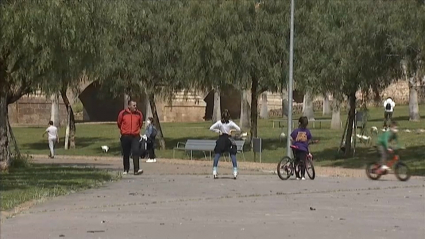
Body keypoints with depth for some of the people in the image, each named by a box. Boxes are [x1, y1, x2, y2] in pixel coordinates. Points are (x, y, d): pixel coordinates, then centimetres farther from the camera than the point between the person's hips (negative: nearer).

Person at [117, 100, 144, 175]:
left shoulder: (139, 114, 0)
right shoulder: (123, 113, -6)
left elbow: (140, 124, 18)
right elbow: (119, 123, 11)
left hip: (135, 136, 0)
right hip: (125, 136, 0)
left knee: (135, 152, -14)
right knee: (126, 154, 7)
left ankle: (136, 170, -19)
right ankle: (126, 170, 20)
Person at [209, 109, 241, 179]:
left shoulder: (219, 122, -3)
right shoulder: (230, 123, -6)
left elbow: (211, 128, -4)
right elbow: (239, 129, -7)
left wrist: (218, 131, 2)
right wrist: (232, 130, 5)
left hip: (221, 139, 1)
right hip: (229, 139, -1)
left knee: (217, 155, 5)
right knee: (233, 155, 5)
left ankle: (214, 172, -3)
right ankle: (235, 172, -2)